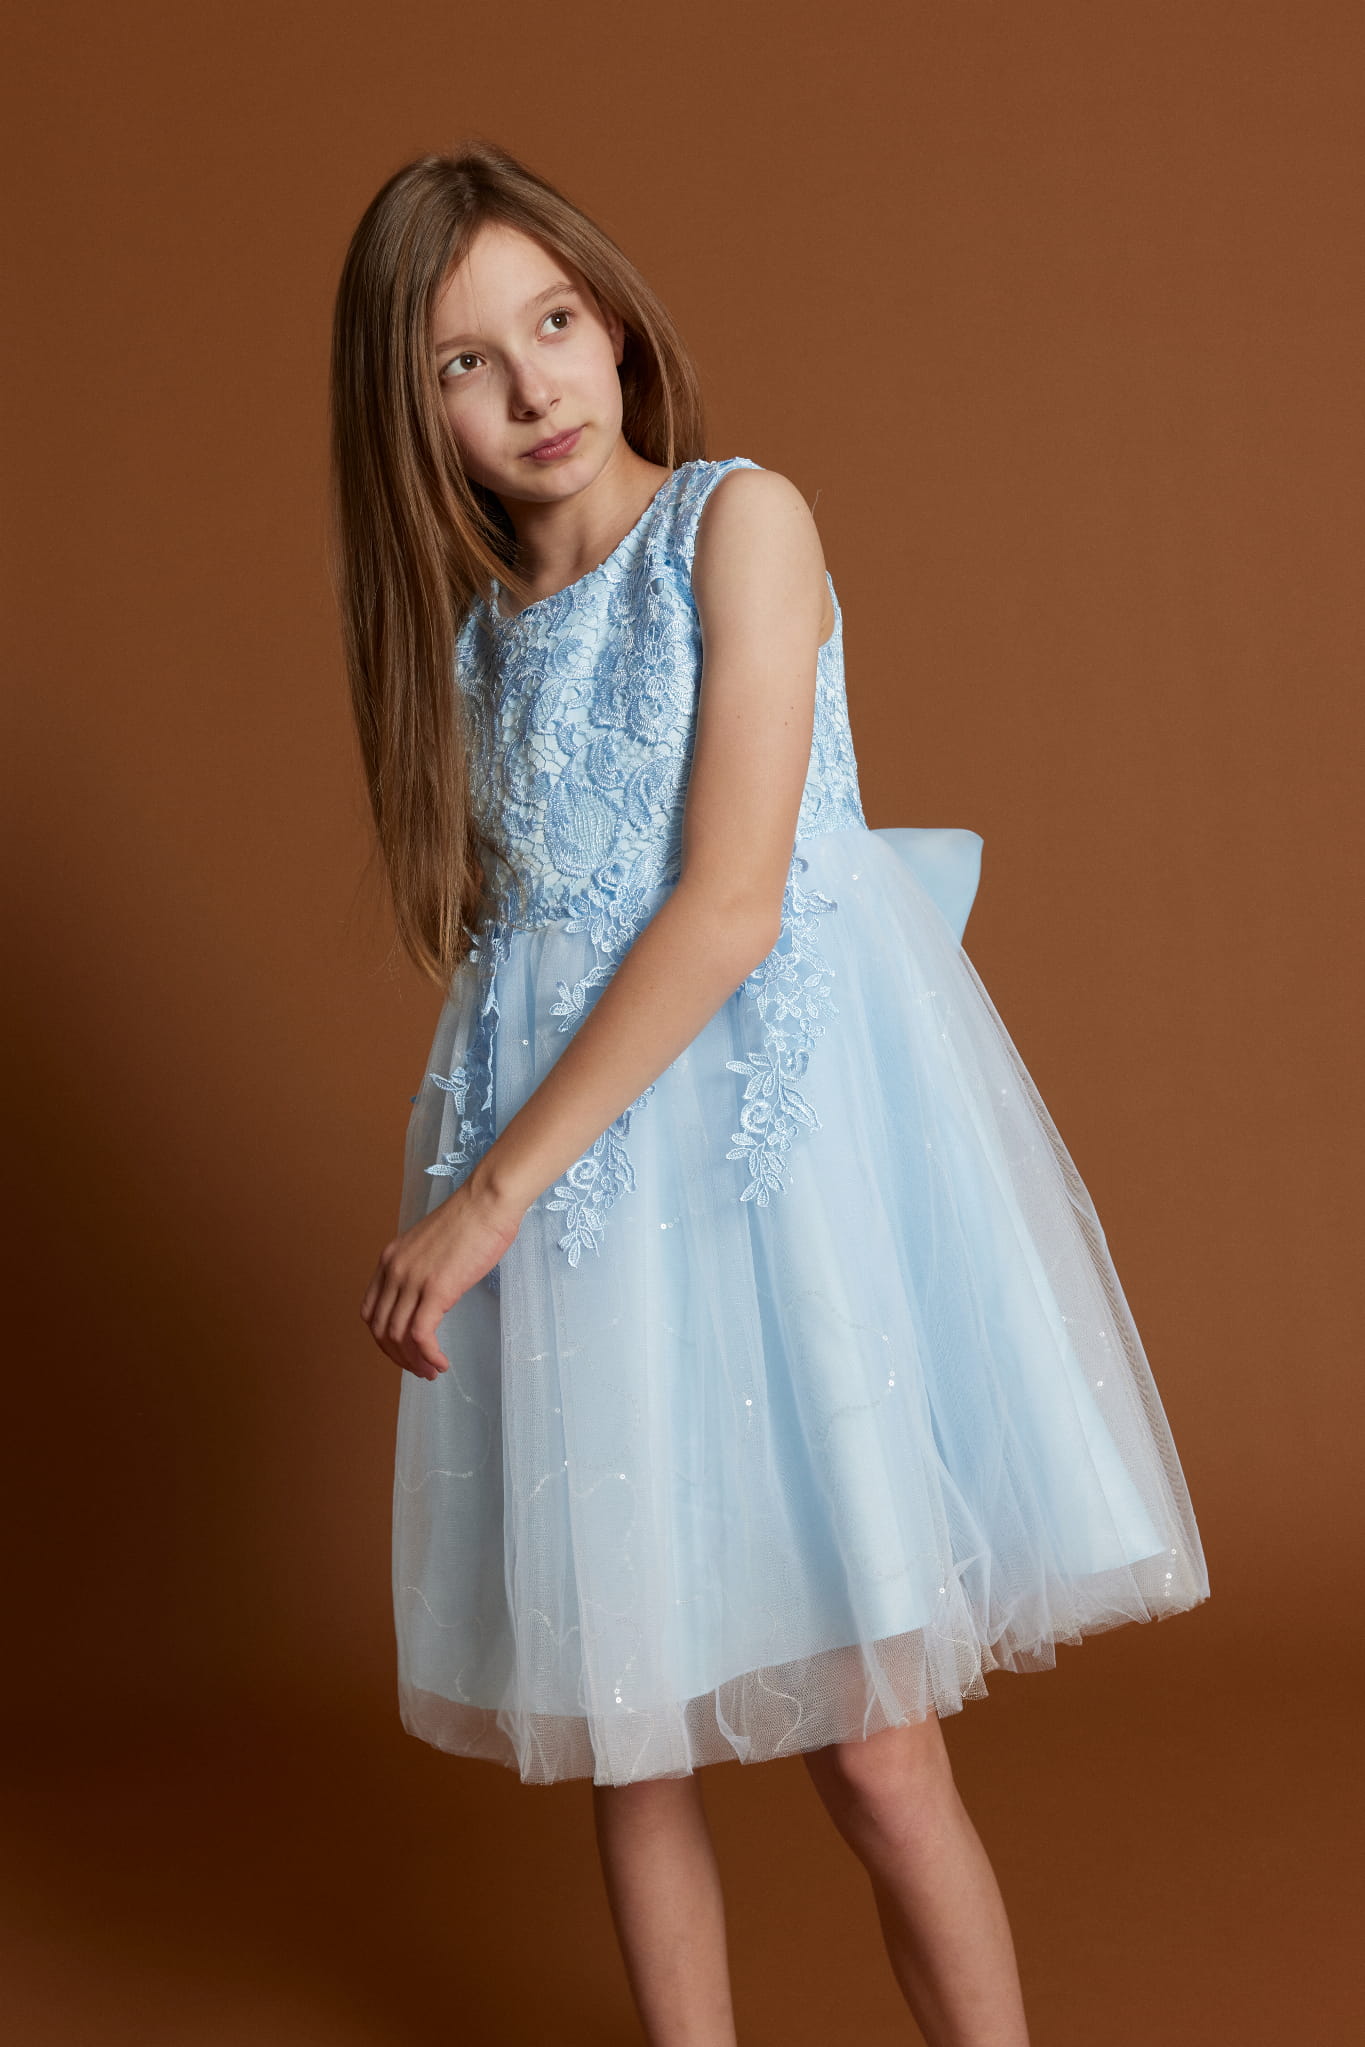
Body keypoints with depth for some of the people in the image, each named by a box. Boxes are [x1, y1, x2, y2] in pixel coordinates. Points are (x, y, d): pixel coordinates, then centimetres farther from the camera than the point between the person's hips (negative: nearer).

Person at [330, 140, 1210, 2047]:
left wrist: (493, 1188, -14)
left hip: (770, 1121, -5)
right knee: (625, 1736, 9)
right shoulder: (470, 621, 12)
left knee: (870, 1739, -4)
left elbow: (730, 908, -14)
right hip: (562, 1148, 5)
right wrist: (476, 1194, 5)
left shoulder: (741, 521, -4)